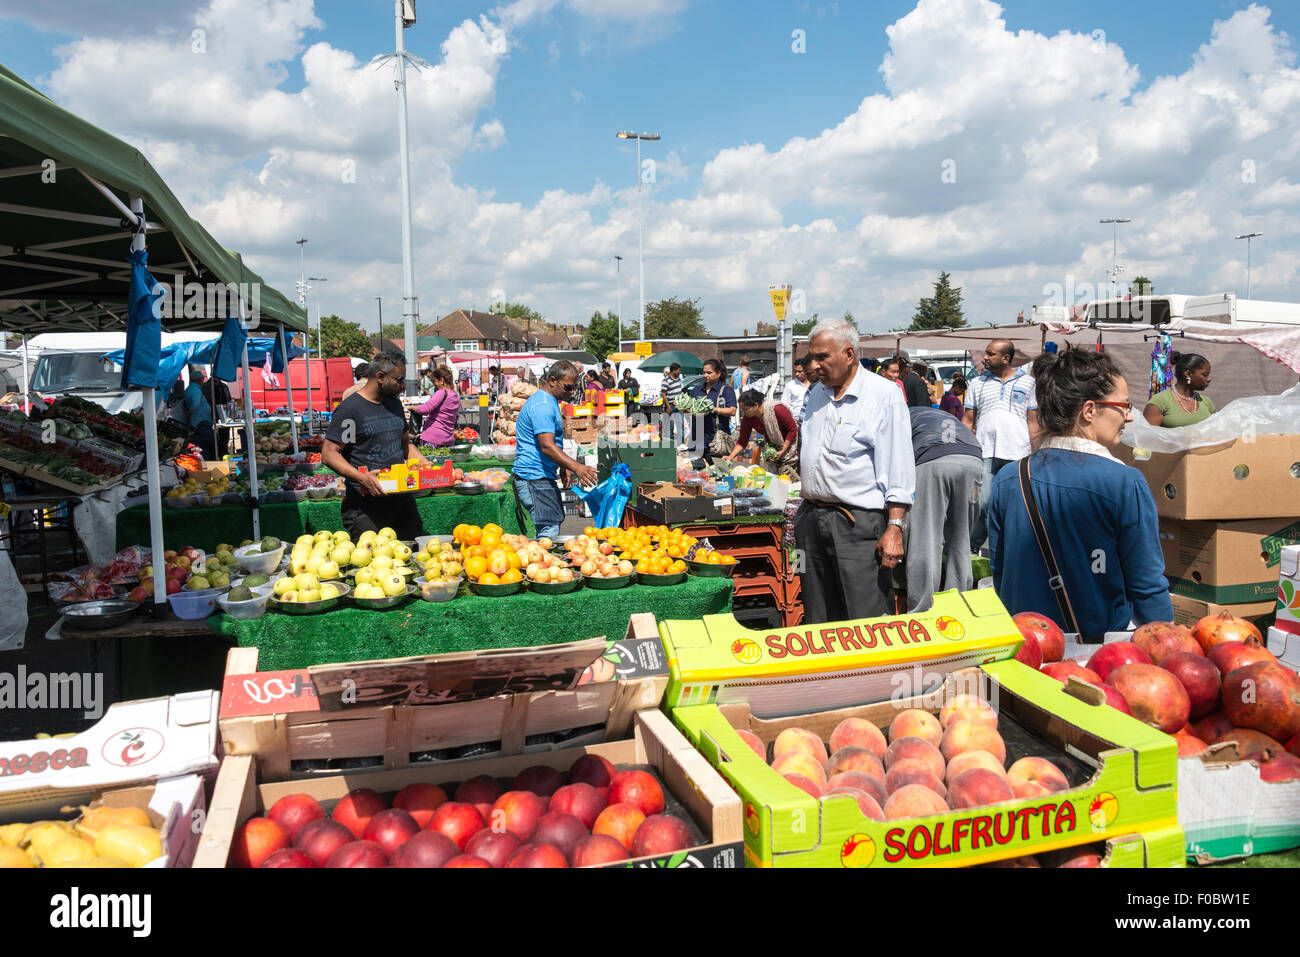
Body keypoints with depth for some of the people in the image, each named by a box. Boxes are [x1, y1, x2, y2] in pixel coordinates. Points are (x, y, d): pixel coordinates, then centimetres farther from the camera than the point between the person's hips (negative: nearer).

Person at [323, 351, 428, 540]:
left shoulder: (395, 404, 14)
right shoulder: (350, 408, -9)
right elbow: (328, 453, -12)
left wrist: (424, 464, 7)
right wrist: (362, 478, -25)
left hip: (402, 499, 7)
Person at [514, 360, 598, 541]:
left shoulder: (550, 402, 18)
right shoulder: (543, 405, -17)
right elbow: (547, 447, -27)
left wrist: (565, 467, 24)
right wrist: (576, 467, -35)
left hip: (543, 477, 11)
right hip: (535, 478, -11)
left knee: (551, 531, 12)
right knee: (549, 534, -16)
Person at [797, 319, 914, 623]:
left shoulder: (885, 396, -7)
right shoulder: (817, 393, 14)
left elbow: (899, 471, -11)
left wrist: (894, 528, -17)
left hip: (858, 523, -6)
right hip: (811, 519, 7)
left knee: (867, 623, -6)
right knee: (819, 620, 13)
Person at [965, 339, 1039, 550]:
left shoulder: (1027, 382, 10)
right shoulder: (978, 383, 13)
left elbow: (1032, 421, 11)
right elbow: (968, 420, 13)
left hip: (1017, 454, 0)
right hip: (985, 453, 0)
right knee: (983, 502, -8)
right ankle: (971, 548, 6)